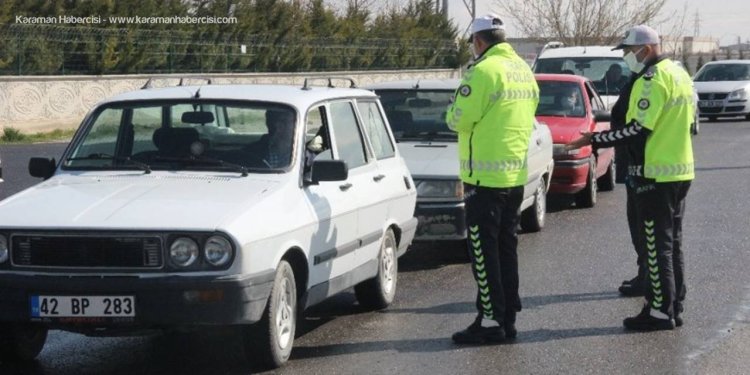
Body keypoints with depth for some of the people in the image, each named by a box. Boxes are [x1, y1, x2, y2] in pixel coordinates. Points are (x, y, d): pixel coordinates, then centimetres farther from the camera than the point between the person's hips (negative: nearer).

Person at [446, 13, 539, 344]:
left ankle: (491, 320, -2)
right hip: (516, 175, 8)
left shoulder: (484, 71, -16)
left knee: (484, 250, -3)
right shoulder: (524, 71, 11)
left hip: (485, 176, -8)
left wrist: (452, 111, 5)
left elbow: (458, 120, -15)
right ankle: (508, 317, 18)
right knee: (506, 248, 14)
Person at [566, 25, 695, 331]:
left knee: (656, 245, -4)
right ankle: (674, 306, 19)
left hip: (656, 174, -10)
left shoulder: (652, 80, -17)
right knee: (673, 242, 14)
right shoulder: (680, 74, 13)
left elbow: (638, 131, -22)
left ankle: (660, 311, -2)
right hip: (681, 171, 10)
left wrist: (594, 139, -17)